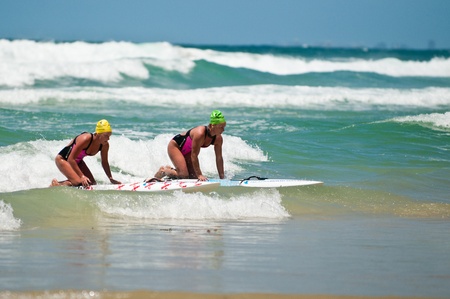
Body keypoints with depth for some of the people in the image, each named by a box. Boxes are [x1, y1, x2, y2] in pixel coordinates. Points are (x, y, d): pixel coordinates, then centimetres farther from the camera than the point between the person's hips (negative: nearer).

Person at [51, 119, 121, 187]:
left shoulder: (105, 145, -15)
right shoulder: (86, 139, -36)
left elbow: (104, 163, 4)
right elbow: (71, 159, -34)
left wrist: (111, 179, -3)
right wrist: (82, 176, -40)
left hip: (77, 161, 8)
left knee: (92, 183, -2)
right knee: (79, 182, -26)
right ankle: (57, 184, -1)